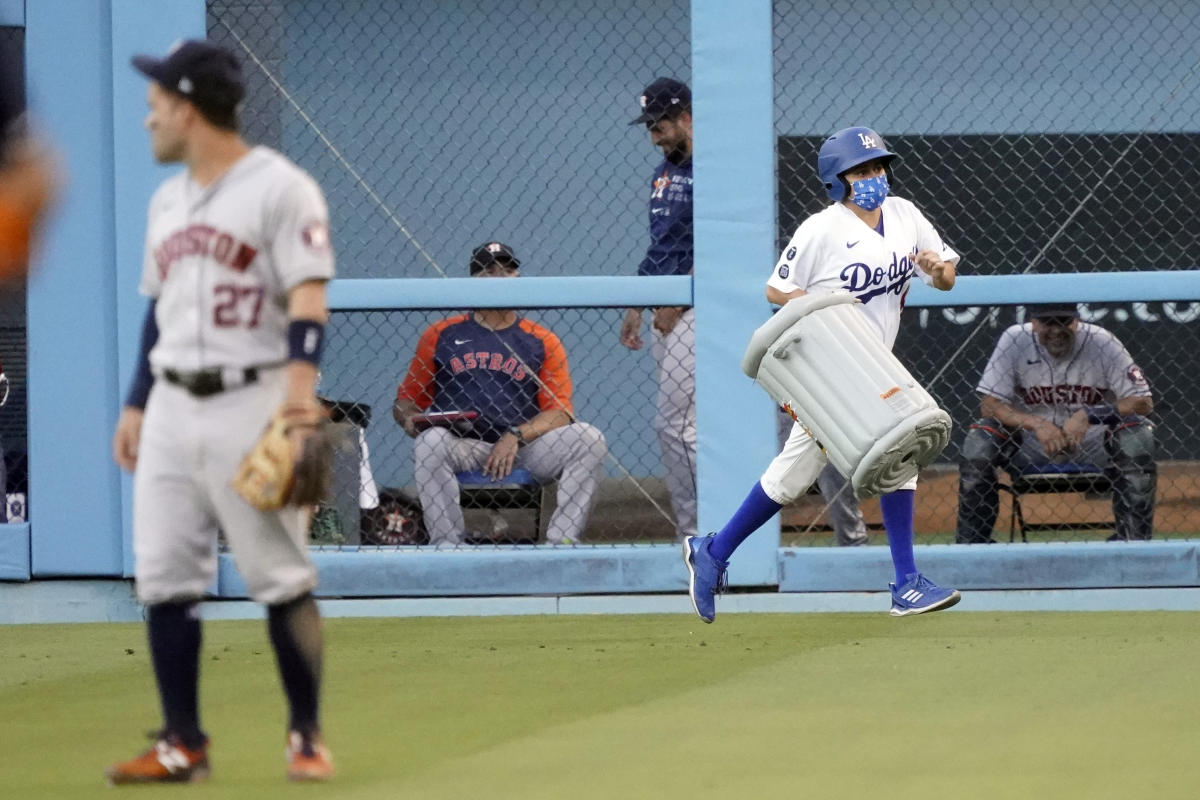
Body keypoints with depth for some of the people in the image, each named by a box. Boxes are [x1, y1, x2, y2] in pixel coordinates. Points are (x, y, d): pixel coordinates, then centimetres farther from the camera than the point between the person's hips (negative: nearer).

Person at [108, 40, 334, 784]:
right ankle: (183, 743, 9)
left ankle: (307, 736, 5)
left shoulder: (279, 187, -8)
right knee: (165, 577, 3)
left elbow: (309, 303, -15)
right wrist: (136, 406, 18)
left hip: (251, 402, -7)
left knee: (281, 577, -4)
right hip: (173, 408, 7)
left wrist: (298, 401, -26)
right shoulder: (168, 201, 16)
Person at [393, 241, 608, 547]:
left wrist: (515, 437, -16)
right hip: (462, 447, -1)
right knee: (430, 440, -34)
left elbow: (559, 411, 1)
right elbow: (407, 398, 14)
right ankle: (445, 545, -31)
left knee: (589, 438, -23)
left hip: (525, 449, 1)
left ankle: (561, 542, -27)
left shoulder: (543, 342, 11)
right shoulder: (441, 335, 12)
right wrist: (408, 418, -11)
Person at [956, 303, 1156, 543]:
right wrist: (1036, 424, -29)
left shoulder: (1101, 342, -13)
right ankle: (970, 543, -16)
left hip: (1091, 439, -1)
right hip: (1030, 442, 1)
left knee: (1138, 434, -29)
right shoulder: (1015, 340, -10)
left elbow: (1143, 403, -16)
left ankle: (1132, 539, -23)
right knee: (979, 439, -25)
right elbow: (989, 405, -12)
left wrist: (1088, 416, -30)